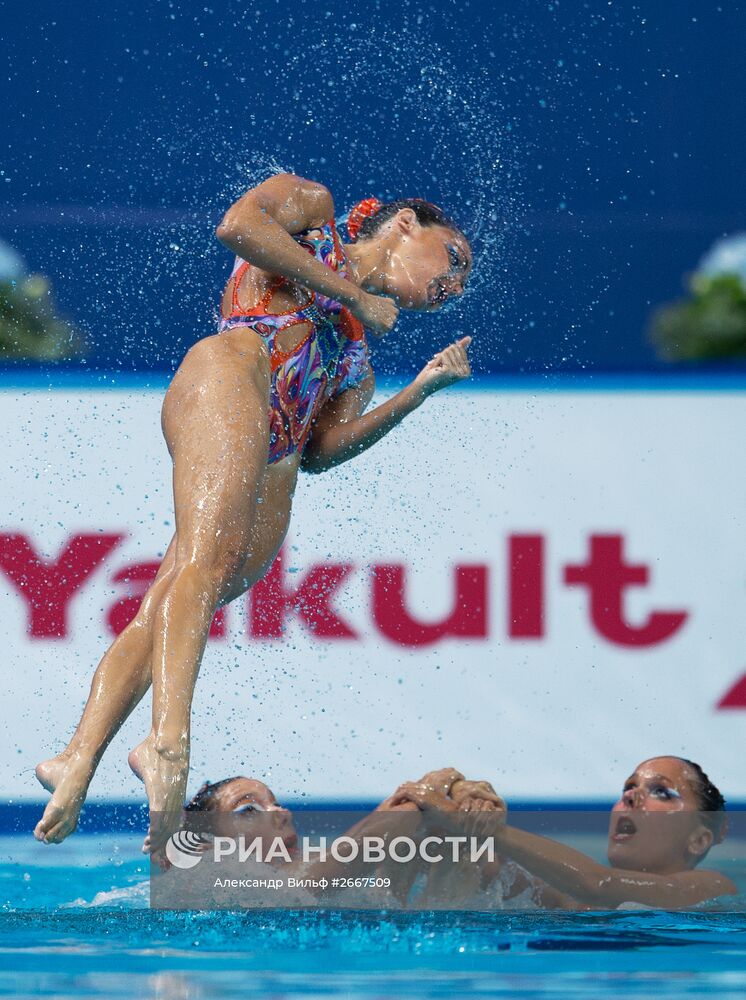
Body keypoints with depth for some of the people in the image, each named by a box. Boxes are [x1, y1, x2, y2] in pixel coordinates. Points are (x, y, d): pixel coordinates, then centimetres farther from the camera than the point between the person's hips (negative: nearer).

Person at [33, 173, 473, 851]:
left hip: (275, 464, 8)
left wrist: (422, 389, 19)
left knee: (160, 617, -10)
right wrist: (352, 295, 5)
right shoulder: (310, 208, 22)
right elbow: (238, 224, 0)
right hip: (228, 375, -8)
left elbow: (321, 450, 22)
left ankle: (79, 761, -22)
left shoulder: (360, 350, 37)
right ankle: (170, 744, -48)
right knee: (206, 561, -29)